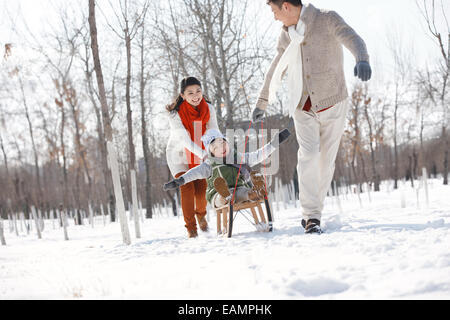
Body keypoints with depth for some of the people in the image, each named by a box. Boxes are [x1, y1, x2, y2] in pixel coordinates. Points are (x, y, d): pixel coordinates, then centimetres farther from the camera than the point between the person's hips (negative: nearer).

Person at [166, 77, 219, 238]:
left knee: (201, 188, -5)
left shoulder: (208, 109, -15)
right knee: (187, 188, -15)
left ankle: (201, 214, 25)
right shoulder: (175, 114, -27)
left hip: (198, 152, 3)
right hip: (178, 153, -3)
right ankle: (191, 228, -4)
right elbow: (184, 140, -34)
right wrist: (206, 155, -46)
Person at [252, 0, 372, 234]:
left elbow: (352, 39, -26)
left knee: (326, 161, 3)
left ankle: (314, 211, 19)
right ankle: (311, 216, -14)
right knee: (308, 155, -15)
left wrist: (362, 59, -49)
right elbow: (275, 71, 22)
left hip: (332, 103, -3)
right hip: (303, 108, 3)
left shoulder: (327, 20, -7)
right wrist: (261, 104, 26)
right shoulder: (286, 35, 10)